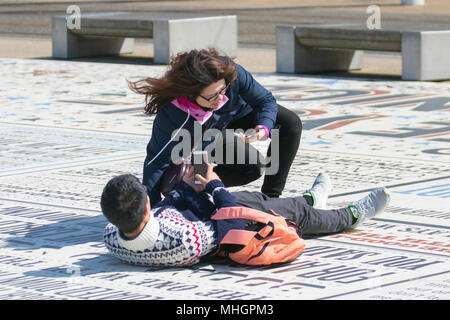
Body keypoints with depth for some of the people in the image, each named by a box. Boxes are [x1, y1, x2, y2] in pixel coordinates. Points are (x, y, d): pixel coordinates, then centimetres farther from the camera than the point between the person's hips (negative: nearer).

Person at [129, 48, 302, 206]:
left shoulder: (232, 74, -38)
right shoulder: (170, 114, -44)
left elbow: (266, 100, -21)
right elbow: (157, 161, -35)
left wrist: (264, 127, -41)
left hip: (238, 113, 4)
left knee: (291, 123, -17)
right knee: (253, 165, -28)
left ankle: (270, 197, -4)